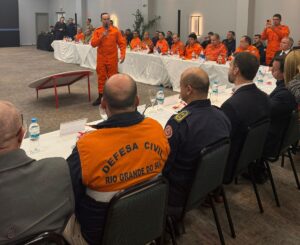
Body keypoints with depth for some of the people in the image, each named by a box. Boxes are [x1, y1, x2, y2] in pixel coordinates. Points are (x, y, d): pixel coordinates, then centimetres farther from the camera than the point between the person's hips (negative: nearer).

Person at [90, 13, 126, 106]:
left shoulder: (115, 30, -1)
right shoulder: (97, 31, 2)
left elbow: (122, 43, -1)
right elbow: (93, 44, -6)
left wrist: (123, 54, -13)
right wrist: (101, 37, -18)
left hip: (112, 59, -1)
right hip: (101, 59, 2)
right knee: (101, 77, 8)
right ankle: (100, 97, 16)